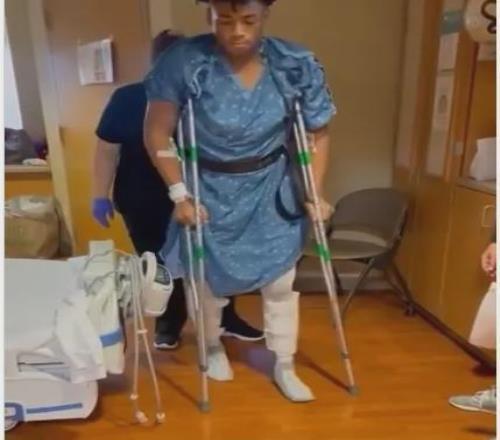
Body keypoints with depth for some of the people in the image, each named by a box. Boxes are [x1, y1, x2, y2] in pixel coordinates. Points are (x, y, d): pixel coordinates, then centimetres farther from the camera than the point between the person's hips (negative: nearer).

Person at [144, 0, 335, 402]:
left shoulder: (296, 65, -14)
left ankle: (284, 366, 31)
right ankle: (214, 346, 45)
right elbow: (157, 135, -13)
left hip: (272, 190, 2)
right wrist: (180, 194, -16)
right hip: (210, 190, -1)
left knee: (280, 281, 8)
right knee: (210, 278, 15)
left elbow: (318, 135, -3)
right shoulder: (184, 63, -20)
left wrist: (314, 194, -7)